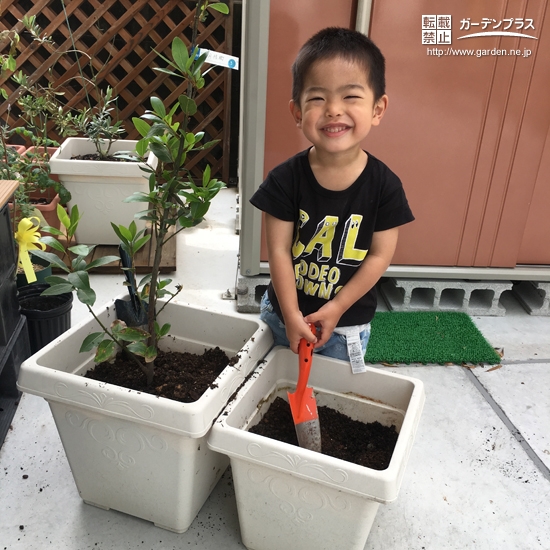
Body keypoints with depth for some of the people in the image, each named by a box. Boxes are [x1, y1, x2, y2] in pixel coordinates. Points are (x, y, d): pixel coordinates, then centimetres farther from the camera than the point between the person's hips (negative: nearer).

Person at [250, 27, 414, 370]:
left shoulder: (385, 185, -16)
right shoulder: (285, 180, -17)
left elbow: (380, 256, -11)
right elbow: (279, 251, -14)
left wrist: (336, 308, -14)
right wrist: (292, 315, -15)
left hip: (348, 324, 0)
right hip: (283, 315, 1)